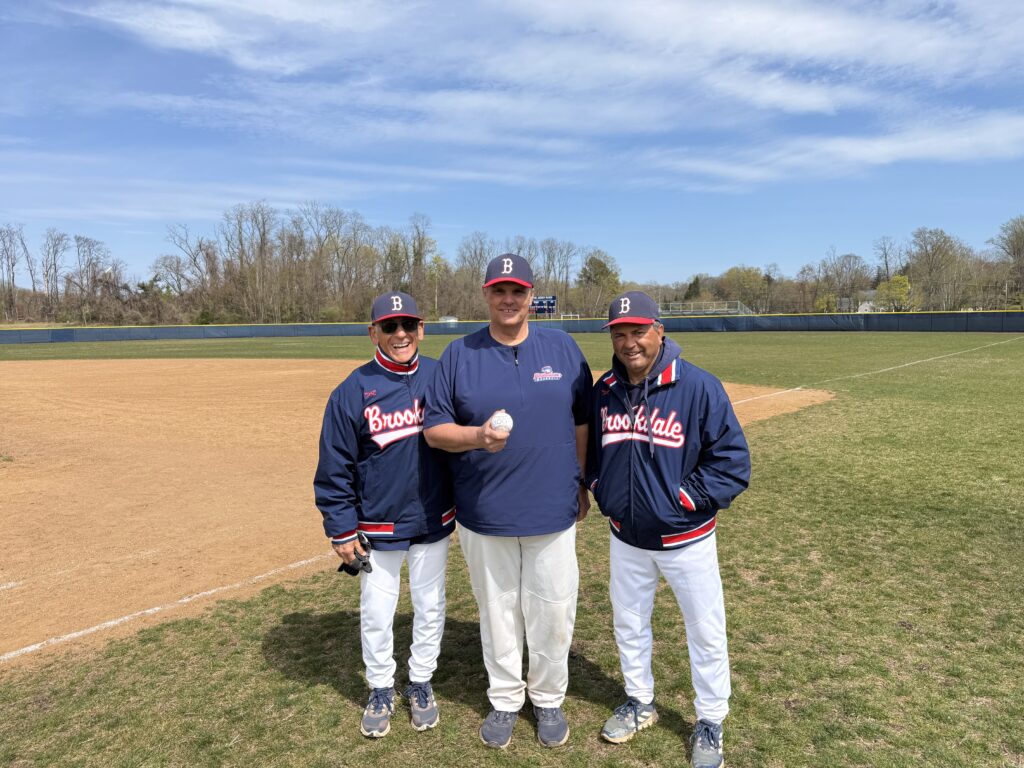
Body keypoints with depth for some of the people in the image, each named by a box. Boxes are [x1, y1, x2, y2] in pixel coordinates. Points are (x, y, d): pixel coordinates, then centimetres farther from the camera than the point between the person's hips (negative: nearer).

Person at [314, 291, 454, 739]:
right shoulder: (352, 391, -10)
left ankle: (421, 683, 39)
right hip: (377, 528, -1)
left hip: (433, 522, 2)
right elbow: (334, 467, -5)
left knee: (429, 608, 16)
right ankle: (381, 690, 37)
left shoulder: (441, 377, -5)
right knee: (376, 613, 13)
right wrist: (341, 530, -5)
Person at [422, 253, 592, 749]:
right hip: (484, 516, 0)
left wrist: (582, 486, 8)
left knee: (552, 614, 11)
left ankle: (549, 699, 36)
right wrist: (477, 436, -21)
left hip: (552, 513, 1)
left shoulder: (563, 349, 2)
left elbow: (582, 422, 8)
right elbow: (433, 428, -2)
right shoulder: (458, 354, -1)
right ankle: (505, 700, 37)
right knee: (497, 613, 14)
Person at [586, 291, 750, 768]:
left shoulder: (699, 387, -18)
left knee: (706, 634, 11)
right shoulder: (603, 391, -3)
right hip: (626, 538, 4)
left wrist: (682, 499, -17)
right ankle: (640, 703, 45)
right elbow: (589, 451, 13)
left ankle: (709, 724, 34)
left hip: (685, 540, -4)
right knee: (628, 625, 20)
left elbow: (732, 459, -15)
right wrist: (603, 493, 0)